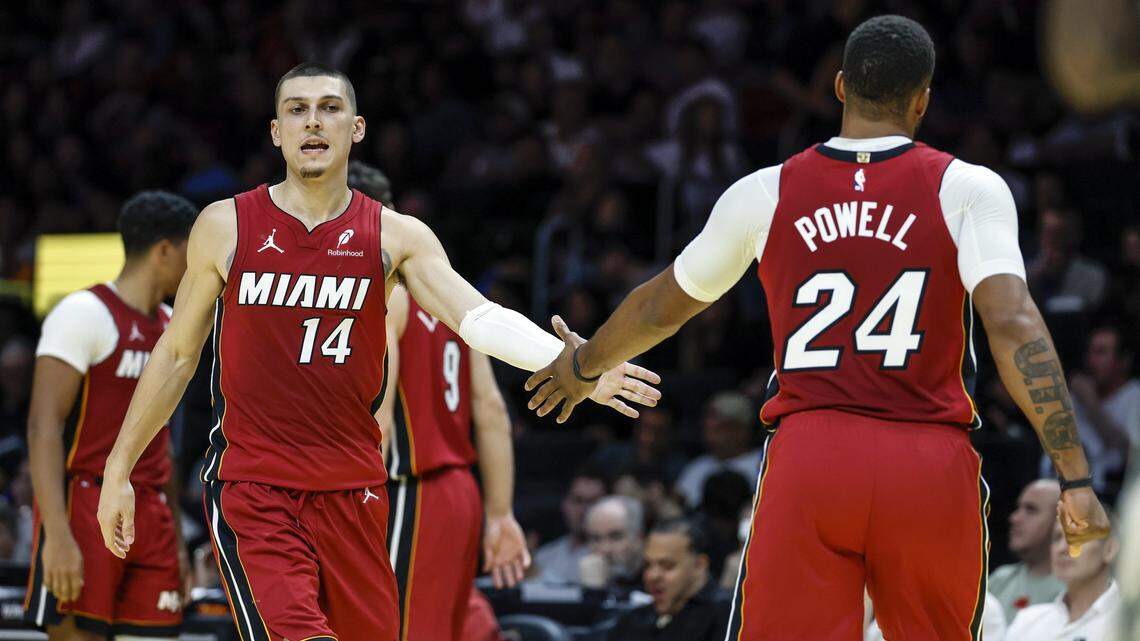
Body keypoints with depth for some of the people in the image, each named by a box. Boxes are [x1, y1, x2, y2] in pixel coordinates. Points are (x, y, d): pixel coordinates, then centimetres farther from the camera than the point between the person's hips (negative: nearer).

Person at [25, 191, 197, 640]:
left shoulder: (171, 328, 17)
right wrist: (57, 534, -25)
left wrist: (177, 540, 20)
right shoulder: (85, 314, -9)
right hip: (85, 499, -8)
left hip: (151, 514, 8)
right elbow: (44, 426, -16)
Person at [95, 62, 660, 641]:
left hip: (353, 490, 2)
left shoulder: (396, 236, 2)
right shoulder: (225, 228, 2)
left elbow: (478, 317, -13)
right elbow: (178, 354, 11)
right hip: (250, 486, -2)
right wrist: (118, 469, 11)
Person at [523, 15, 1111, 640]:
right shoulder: (966, 190, 1)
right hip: (930, 470, -1)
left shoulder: (763, 195, 8)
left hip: (805, 460, 1)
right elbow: (1013, 326, -11)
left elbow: (662, 306, 23)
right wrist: (1075, 476, -12)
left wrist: (584, 364, 43)